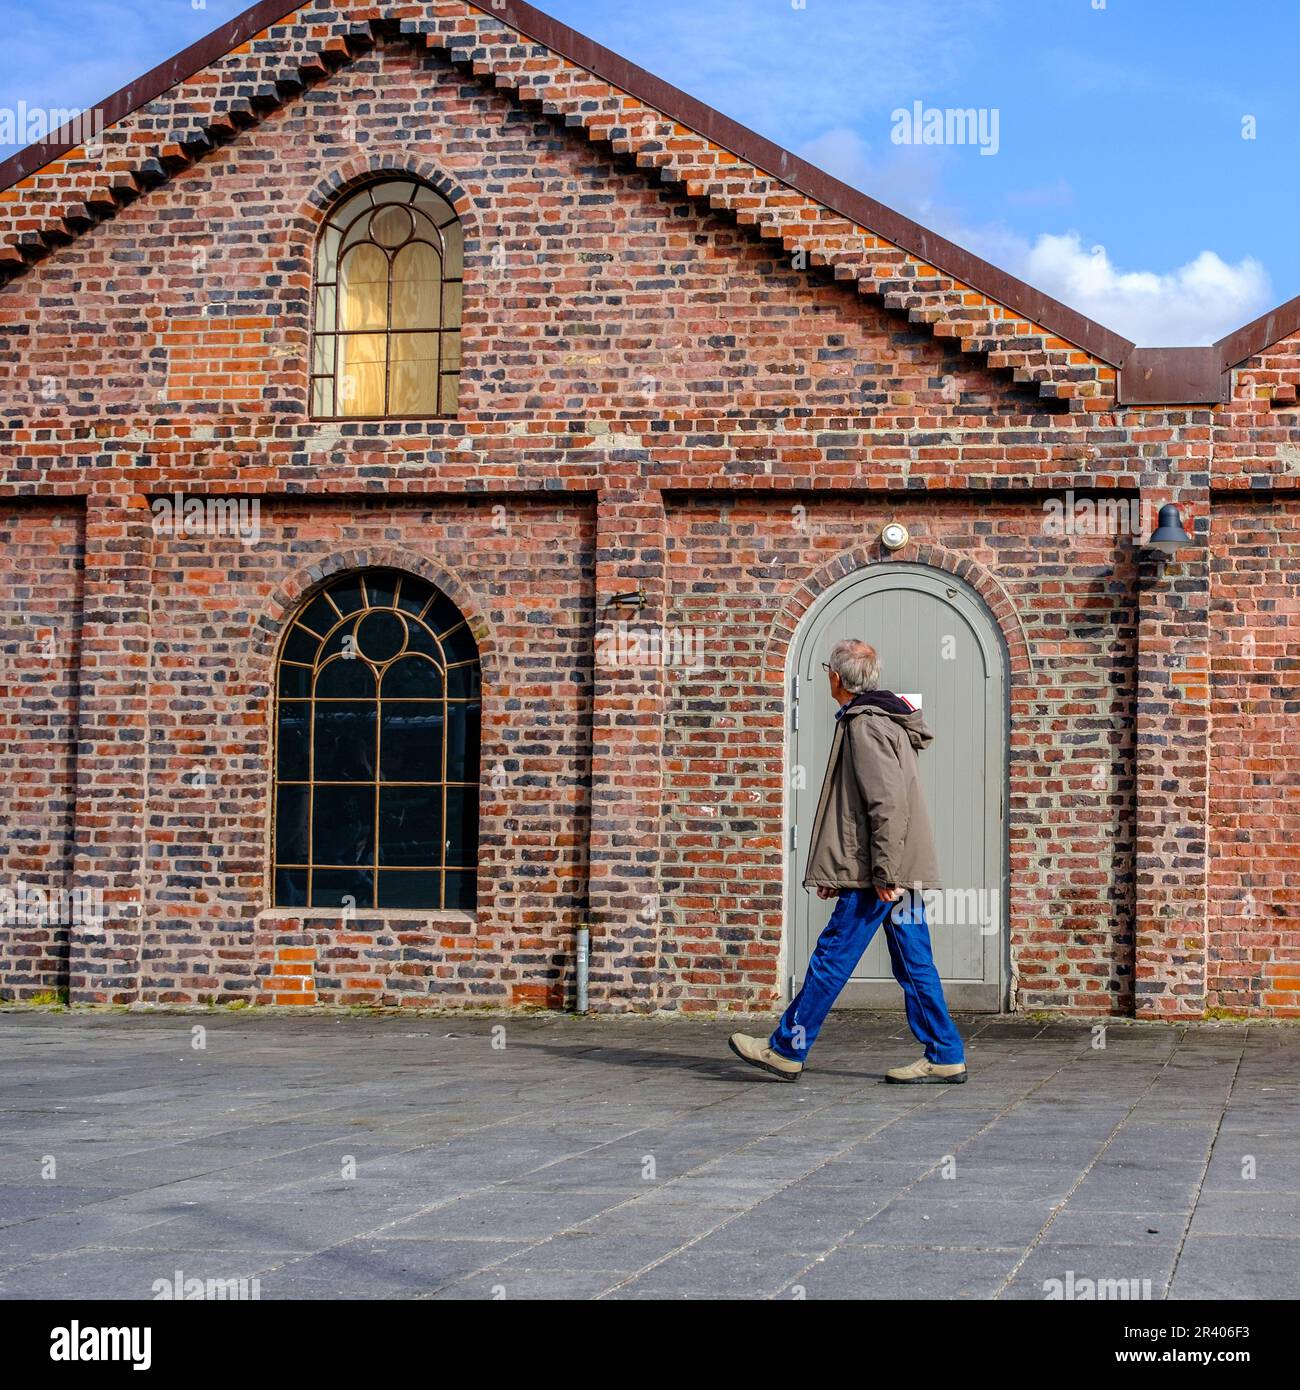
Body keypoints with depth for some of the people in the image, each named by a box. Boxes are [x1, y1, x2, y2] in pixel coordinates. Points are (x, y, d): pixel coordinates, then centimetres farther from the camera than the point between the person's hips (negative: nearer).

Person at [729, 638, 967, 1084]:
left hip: (881, 872, -10)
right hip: (902, 870, 10)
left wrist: (883, 872, -22)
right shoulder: (885, 721, 21)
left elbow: (888, 804, -21)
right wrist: (838, 869, 27)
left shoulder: (865, 725, -12)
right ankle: (944, 1058, 10)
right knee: (913, 964, 9)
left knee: (832, 956, -3)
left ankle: (787, 1050, 4)